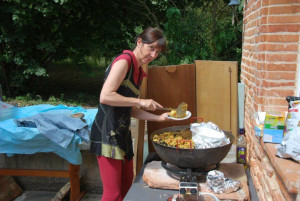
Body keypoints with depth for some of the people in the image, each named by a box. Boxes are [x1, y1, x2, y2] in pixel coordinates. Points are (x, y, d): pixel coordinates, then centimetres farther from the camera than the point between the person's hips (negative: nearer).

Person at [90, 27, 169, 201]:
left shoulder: (139, 71, 15)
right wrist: (140, 101, -18)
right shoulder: (124, 61, -12)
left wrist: (159, 117, 7)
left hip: (122, 133, 10)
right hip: (108, 133, -9)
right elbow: (105, 96, -23)